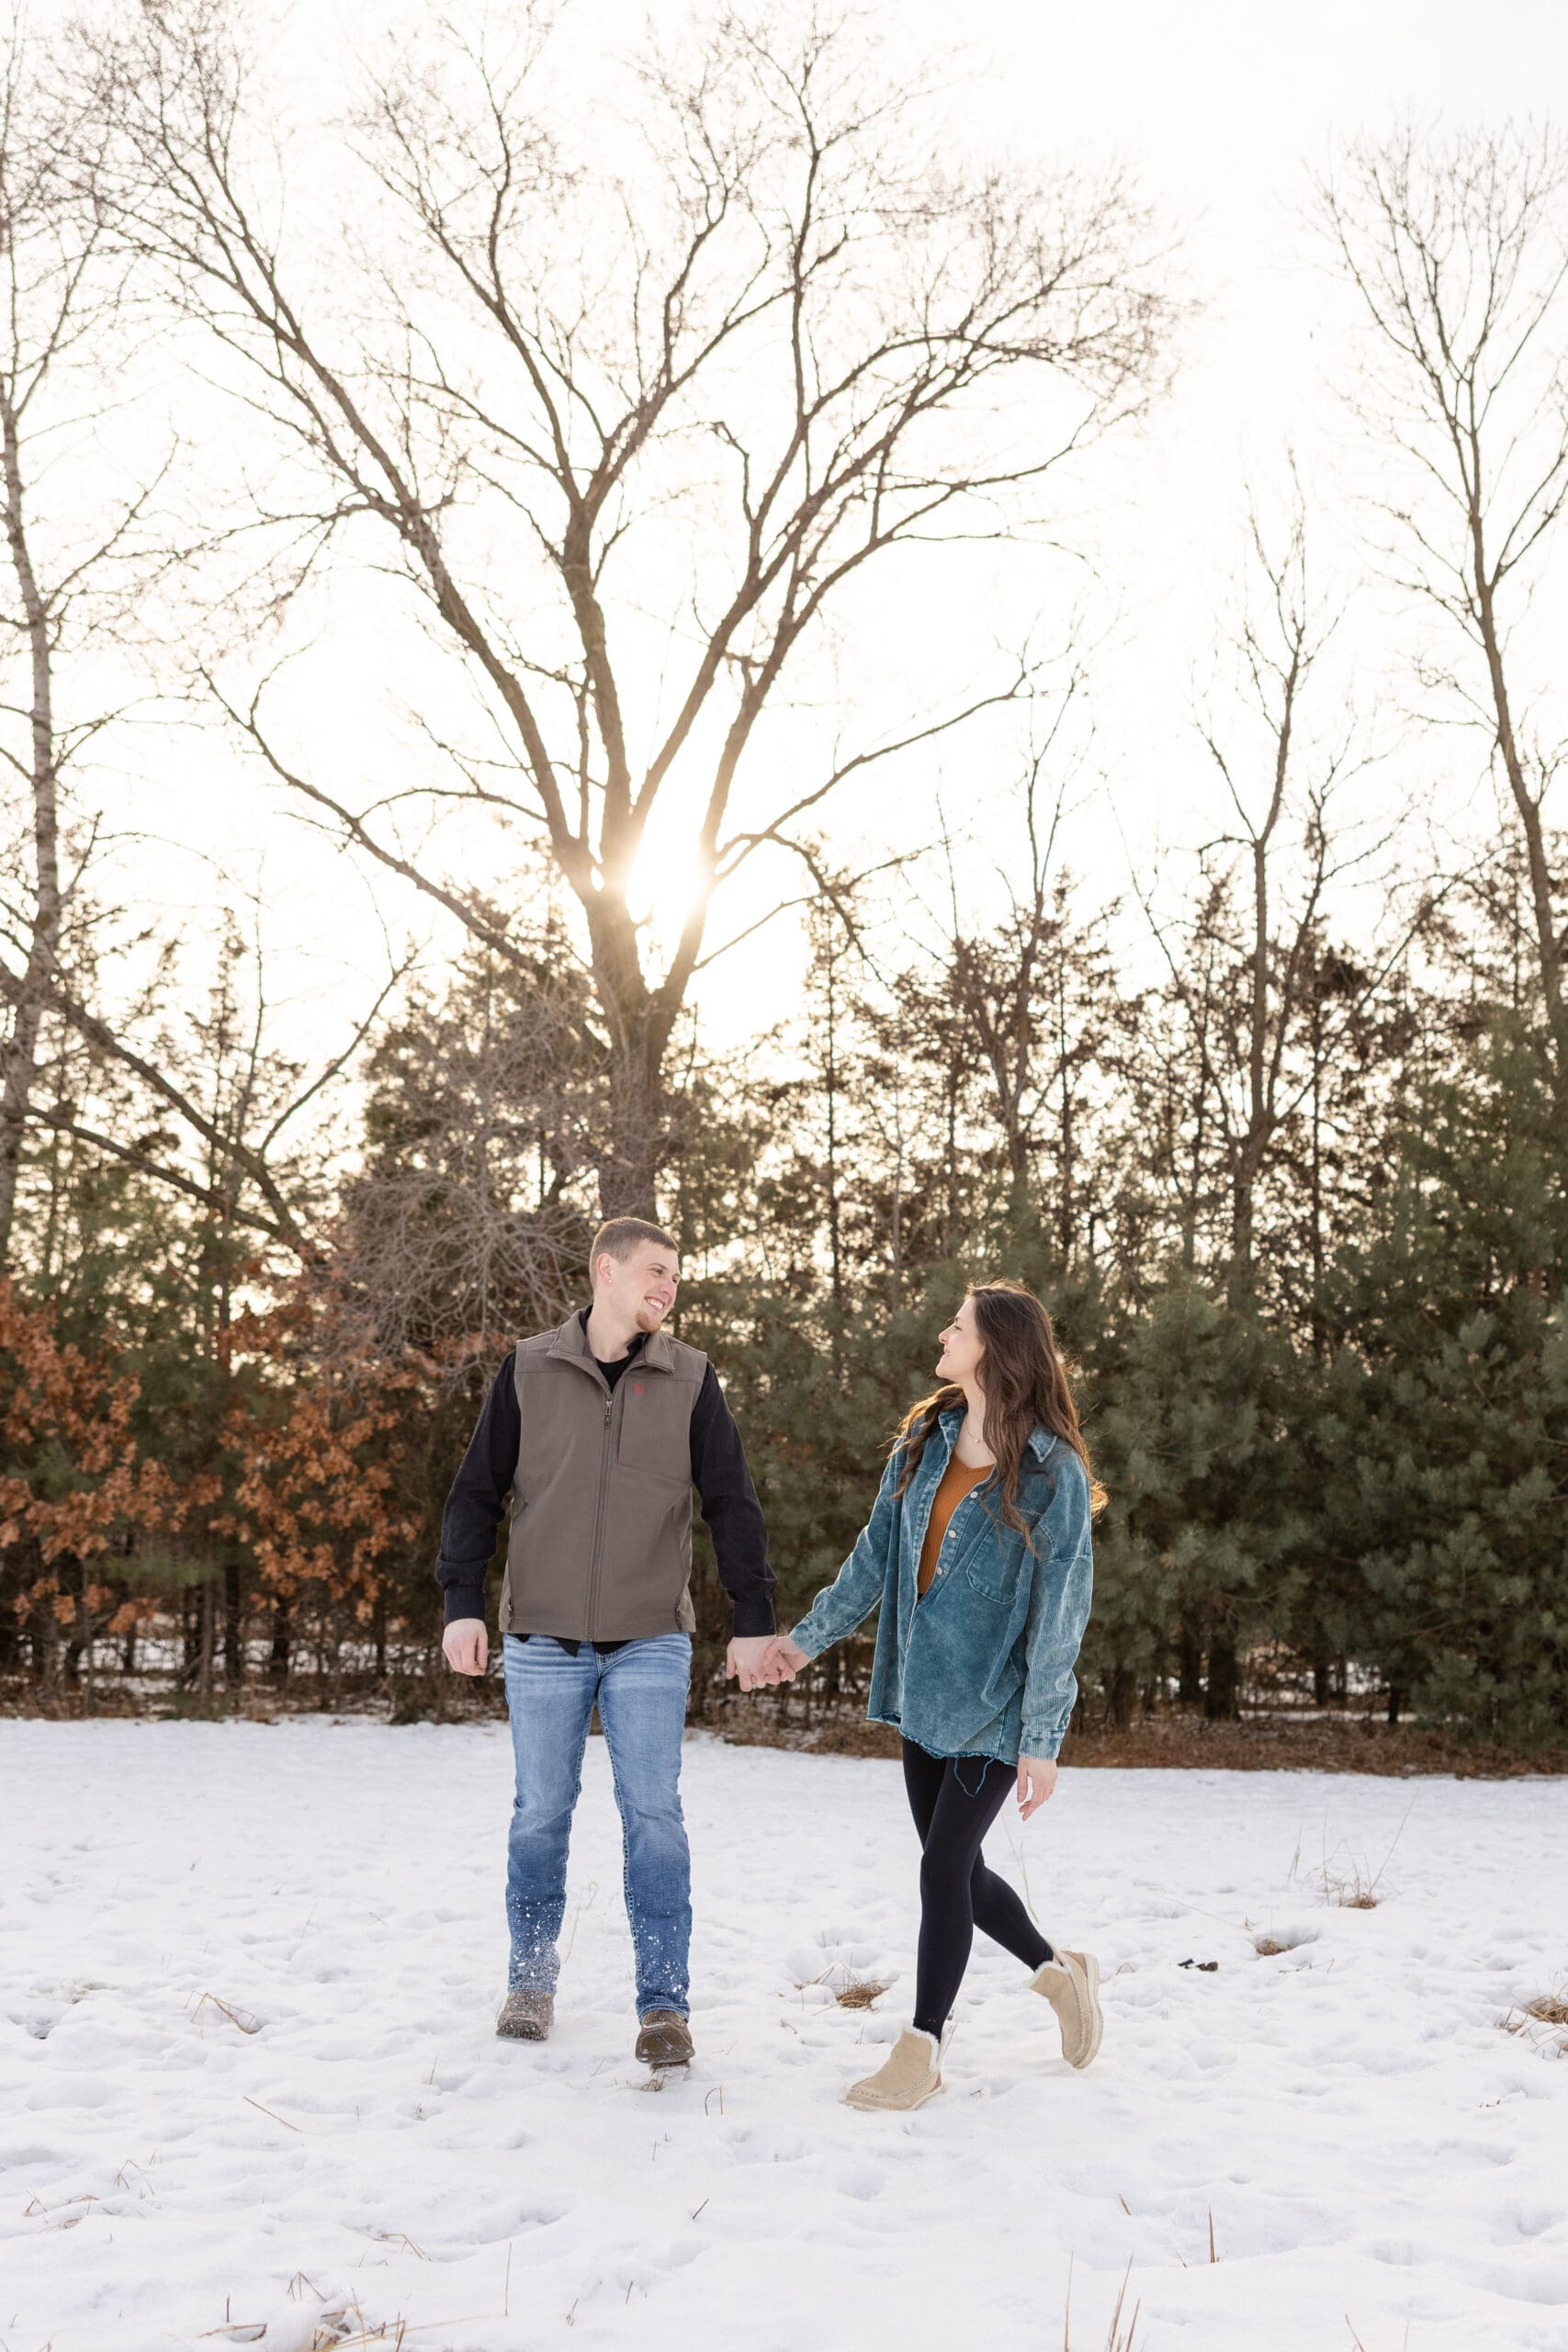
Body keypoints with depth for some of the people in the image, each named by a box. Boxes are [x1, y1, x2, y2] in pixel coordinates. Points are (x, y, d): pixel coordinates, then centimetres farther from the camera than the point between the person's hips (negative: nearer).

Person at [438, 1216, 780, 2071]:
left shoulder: (690, 1379, 1)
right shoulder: (529, 1370, 0)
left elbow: (732, 1505, 3)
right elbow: (477, 1491, 4)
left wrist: (753, 1621, 0)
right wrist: (463, 1604, -3)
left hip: (651, 1641, 0)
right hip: (543, 1638, 0)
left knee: (654, 1817, -3)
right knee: (540, 1814, 9)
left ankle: (664, 2002, 6)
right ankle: (531, 1979, 27)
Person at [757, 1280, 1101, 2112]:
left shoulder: (1052, 1473, -15)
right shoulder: (925, 1441, 4)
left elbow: (1060, 1608, -14)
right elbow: (877, 1553, 13)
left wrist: (1042, 1737, -15)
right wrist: (809, 1637, 16)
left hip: (994, 1704, -7)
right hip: (923, 1693, 7)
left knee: (945, 1865, -4)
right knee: (956, 1865, 13)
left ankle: (921, 2051, 11)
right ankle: (1059, 1970, 36)